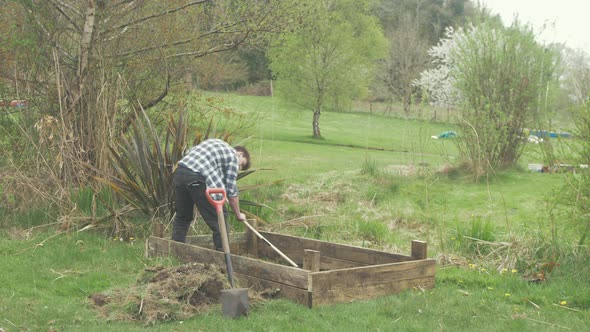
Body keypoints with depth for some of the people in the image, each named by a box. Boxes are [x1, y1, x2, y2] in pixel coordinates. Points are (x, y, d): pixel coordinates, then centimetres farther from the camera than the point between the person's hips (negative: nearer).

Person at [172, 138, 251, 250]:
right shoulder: (233, 157, 7)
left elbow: (191, 151, 29)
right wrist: (238, 214, 15)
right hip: (197, 179, -8)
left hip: (179, 173, 8)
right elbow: (231, 190, 3)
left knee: (182, 216, 20)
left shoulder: (214, 142, 29)